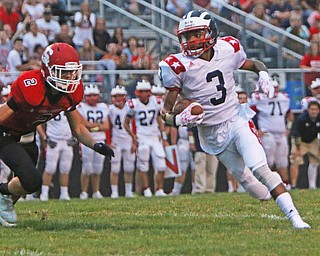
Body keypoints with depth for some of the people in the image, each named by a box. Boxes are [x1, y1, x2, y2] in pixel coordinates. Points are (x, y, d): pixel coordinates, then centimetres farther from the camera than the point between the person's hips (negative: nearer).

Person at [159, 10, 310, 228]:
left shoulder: (227, 50, -5)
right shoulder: (180, 67, -13)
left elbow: (253, 64, 18)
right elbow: (166, 112, -8)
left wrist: (263, 74, -5)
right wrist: (178, 120, -30)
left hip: (237, 120, 0)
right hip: (212, 134, 0)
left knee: (261, 169, -17)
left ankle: (294, 216, -17)